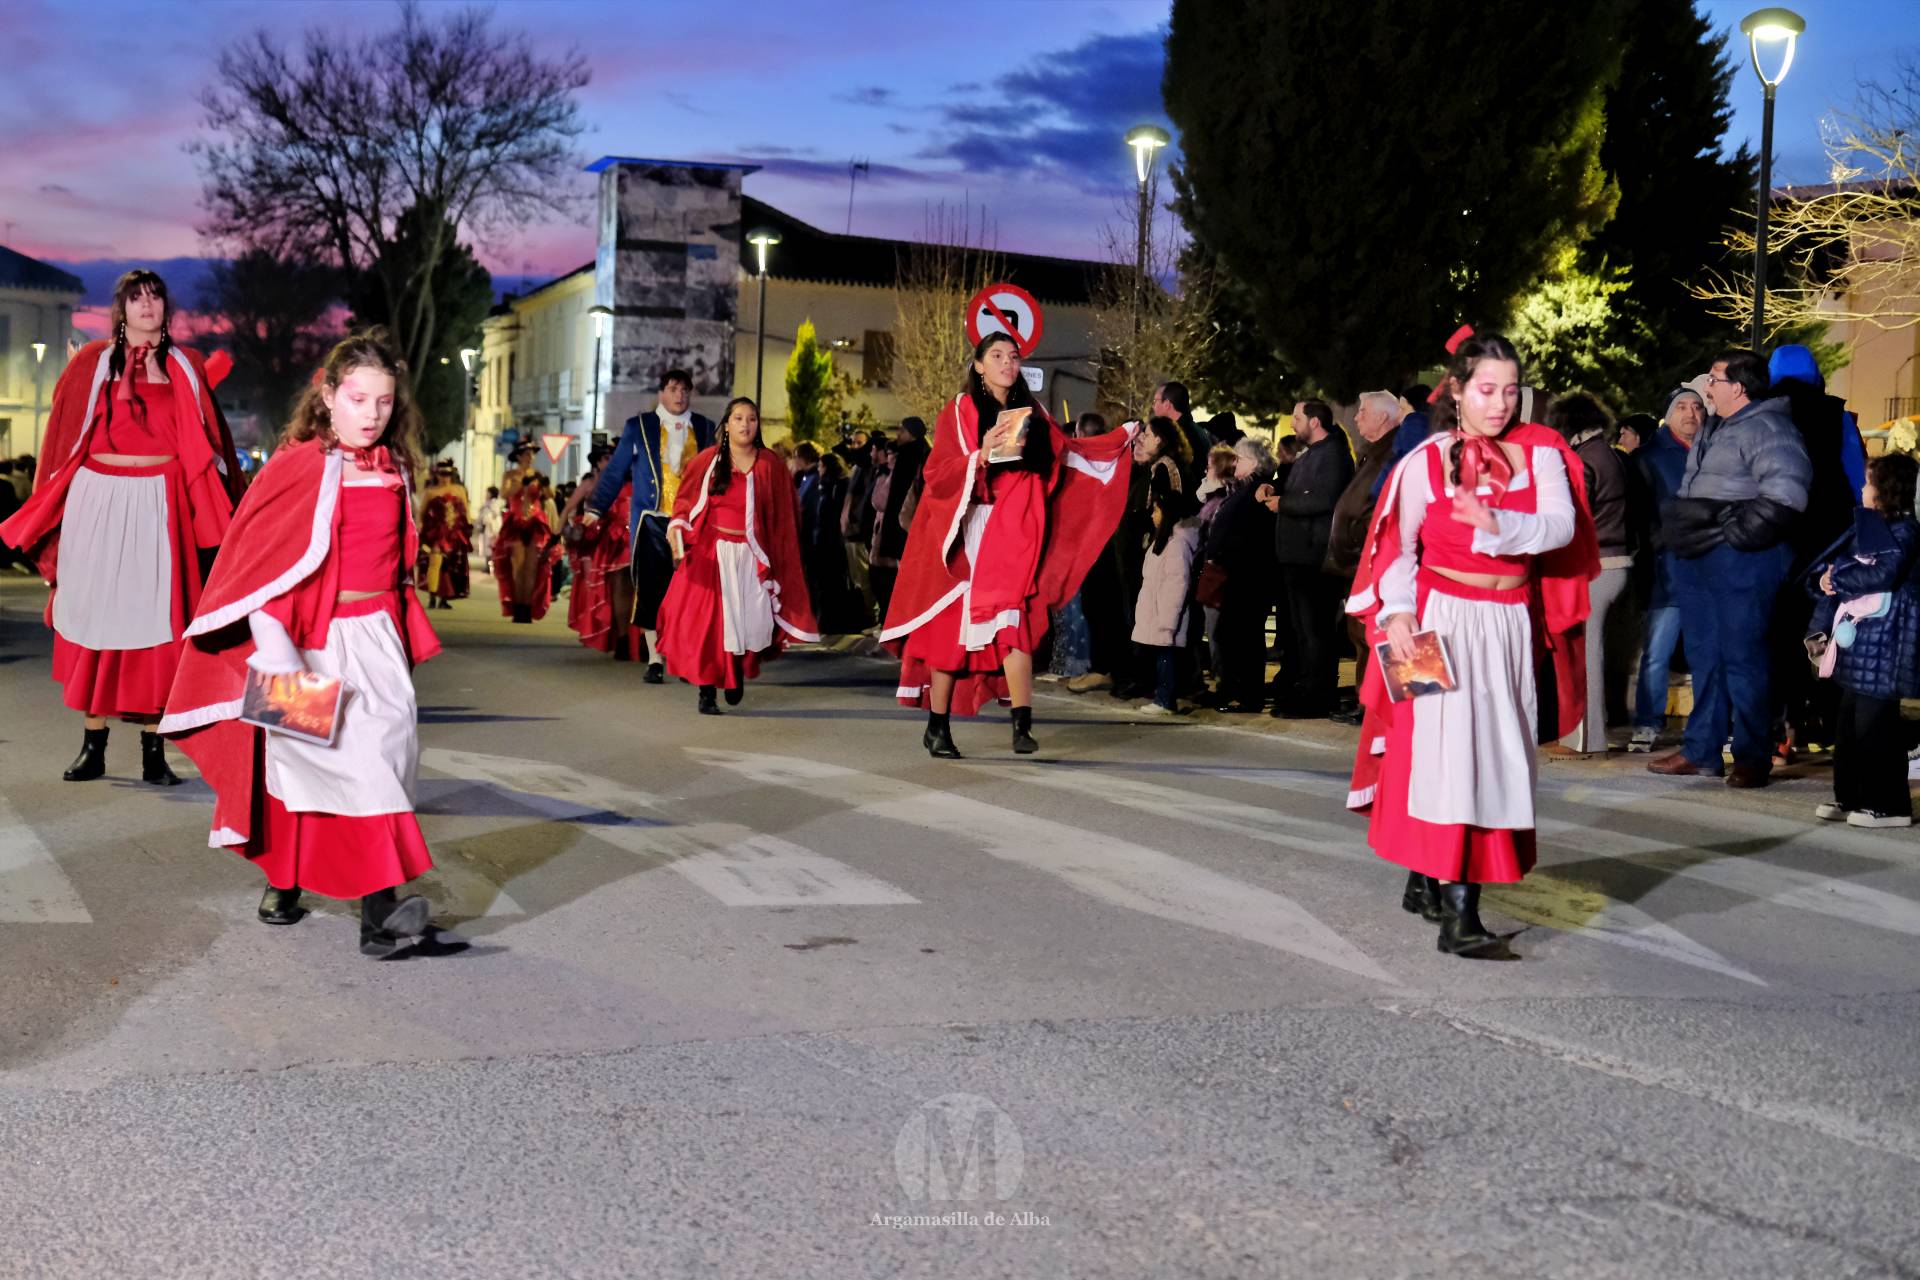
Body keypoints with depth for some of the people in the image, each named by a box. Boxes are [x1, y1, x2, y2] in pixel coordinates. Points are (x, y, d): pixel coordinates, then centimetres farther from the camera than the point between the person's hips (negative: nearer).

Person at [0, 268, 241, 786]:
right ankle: (92, 747, 11)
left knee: (156, 622, 0)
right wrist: (52, 517, 4)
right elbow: (62, 438, 8)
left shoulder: (187, 367, 10)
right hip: (98, 503, 0)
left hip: (159, 506, 0)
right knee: (95, 615, 4)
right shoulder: (92, 362, 7)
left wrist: (215, 520, 4)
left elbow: (208, 444, 10)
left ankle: (154, 750, 5)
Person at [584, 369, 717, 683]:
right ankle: (654, 660, 5)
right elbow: (615, 469, 8)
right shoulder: (638, 427, 7)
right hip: (652, 522, -1)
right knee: (651, 590, -1)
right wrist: (596, 507, 4)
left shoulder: (705, 428, 11)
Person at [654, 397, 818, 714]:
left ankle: (739, 668, 24)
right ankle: (706, 692, 3)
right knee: (706, 621, -6)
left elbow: (782, 517, 6)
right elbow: (684, 500, 9)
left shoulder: (770, 465, 4)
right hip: (710, 553, 0)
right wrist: (677, 528, -10)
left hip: (751, 556, 0)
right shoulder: (707, 460, 5)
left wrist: (776, 563, 2)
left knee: (752, 621, -8)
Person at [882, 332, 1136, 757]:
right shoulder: (959, 411, 2)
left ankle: (1023, 725, -17)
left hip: (1013, 538, 2)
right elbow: (936, 474, -5)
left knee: (1014, 624, -10)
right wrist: (981, 454, -19)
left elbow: (1069, 451, 26)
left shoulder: (1031, 413, 14)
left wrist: (1121, 436, 26)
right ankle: (937, 727, 9)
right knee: (951, 629, 0)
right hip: (966, 534, -2)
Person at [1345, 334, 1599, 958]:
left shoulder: (1540, 452, 1)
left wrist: (1499, 527, -29)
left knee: (1495, 757, 9)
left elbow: (1561, 526, -12)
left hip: (1512, 626, 4)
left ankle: (1425, 882, 23)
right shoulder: (1428, 460, -4)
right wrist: (1397, 613, -15)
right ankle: (1458, 916, -11)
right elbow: (1398, 544, -1)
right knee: (1450, 753, -10)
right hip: (1445, 624, -4)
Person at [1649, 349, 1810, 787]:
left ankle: (1753, 757, 2)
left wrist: (1736, 534, -19)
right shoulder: (1712, 430, 19)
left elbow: (1786, 493, -22)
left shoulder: (1768, 428, -12)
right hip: (1697, 559, 10)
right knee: (1704, 656, 13)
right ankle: (1701, 751, 20)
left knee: (1741, 658, -6)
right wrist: (1677, 530, 19)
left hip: (1741, 561, -10)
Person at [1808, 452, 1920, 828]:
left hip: (1882, 642, -10)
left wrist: (1839, 580, -14)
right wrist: (1826, 577, -8)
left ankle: (1888, 804, -2)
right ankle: (1850, 797, 20)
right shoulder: (1869, 526, 18)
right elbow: (1830, 563, 13)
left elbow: (1883, 573, -23)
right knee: (1849, 722, 13)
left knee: (1874, 725, -7)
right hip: (1858, 639, 10)